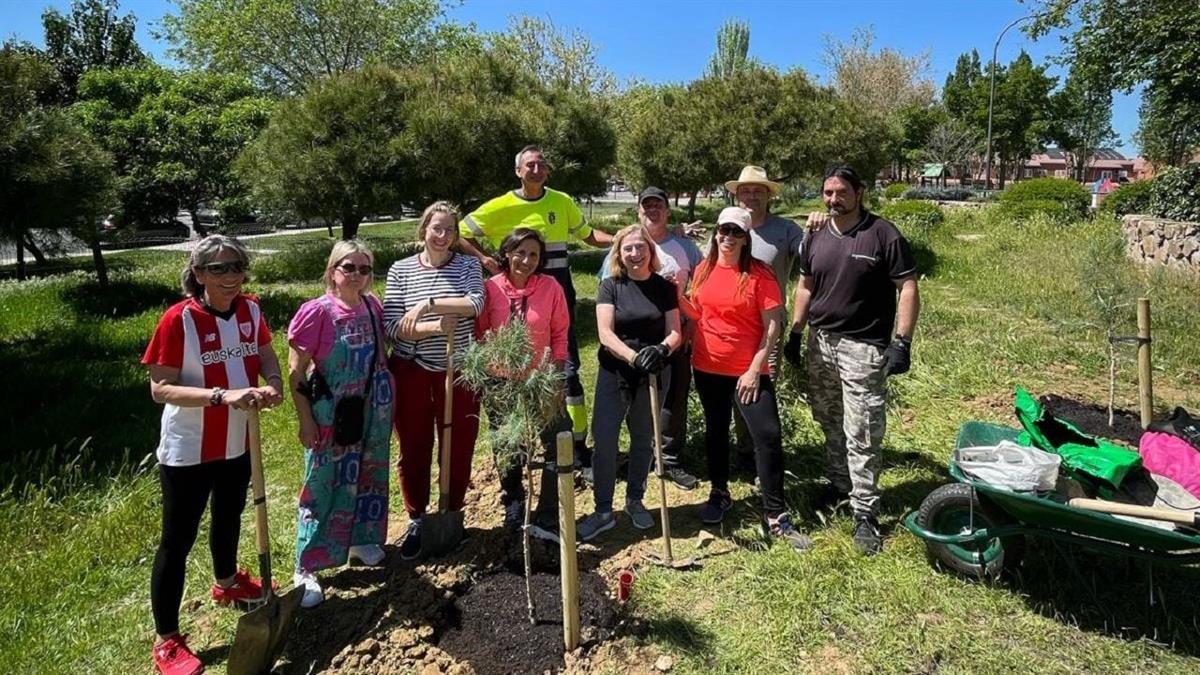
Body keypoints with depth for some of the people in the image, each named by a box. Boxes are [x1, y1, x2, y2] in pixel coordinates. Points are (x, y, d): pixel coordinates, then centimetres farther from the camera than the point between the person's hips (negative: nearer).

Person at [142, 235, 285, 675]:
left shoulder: (250, 311, -4)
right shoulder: (179, 320, -20)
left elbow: (266, 356, 5)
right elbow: (160, 390, -21)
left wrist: (273, 384, -17)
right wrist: (222, 396, -34)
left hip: (238, 443, 6)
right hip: (188, 451, -6)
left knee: (230, 516, 27)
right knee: (177, 540, 6)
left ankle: (226, 583, 53)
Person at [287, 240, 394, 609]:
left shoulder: (372, 306, -1)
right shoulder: (316, 311, -17)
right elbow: (296, 373, -14)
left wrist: (385, 398, 11)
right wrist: (306, 422, -14)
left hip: (372, 410, 6)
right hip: (331, 414, -5)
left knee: (368, 476, 19)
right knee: (324, 487, 4)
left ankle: (361, 540, 42)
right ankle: (306, 569, 18)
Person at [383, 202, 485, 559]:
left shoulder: (468, 265, 1)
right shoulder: (401, 270, -1)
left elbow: (476, 303, -18)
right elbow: (391, 326, -7)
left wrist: (428, 304, -22)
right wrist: (431, 328, -22)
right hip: (411, 371, 0)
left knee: (459, 447, 8)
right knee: (414, 449, 9)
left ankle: (453, 515, 29)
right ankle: (416, 520, 28)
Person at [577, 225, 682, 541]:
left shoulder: (665, 288, 1)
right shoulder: (610, 286, -4)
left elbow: (674, 332, -2)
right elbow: (605, 333, -13)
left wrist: (662, 349, -26)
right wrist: (634, 357, -29)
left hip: (652, 376, 2)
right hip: (614, 374, -1)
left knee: (643, 441, 14)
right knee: (604, 441, -2)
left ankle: (635, 501, 32)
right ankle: (603, 511, 11)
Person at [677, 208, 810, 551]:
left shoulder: (759, 274, -10)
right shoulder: (703, 270, 3)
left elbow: (772, 324, -11)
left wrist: (755, 370, -15)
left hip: (748, 371, -4)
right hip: (708, 368, 4)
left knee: (768, 436, -7)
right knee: (716, 431, 17)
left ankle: (776, 516, 5)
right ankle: (719, 494, 37)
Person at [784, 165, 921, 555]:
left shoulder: (883, 235, -9)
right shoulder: (817, 237, 8)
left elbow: (908, 288, -9)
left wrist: (902, 341, -15)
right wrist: (795, 332, 12)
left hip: (862, 347, -6)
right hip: (820, 343, 6)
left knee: (861, 435, -3)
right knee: (830, 424, 18)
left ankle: (865, 513, 7)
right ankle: (839, 483, 37)